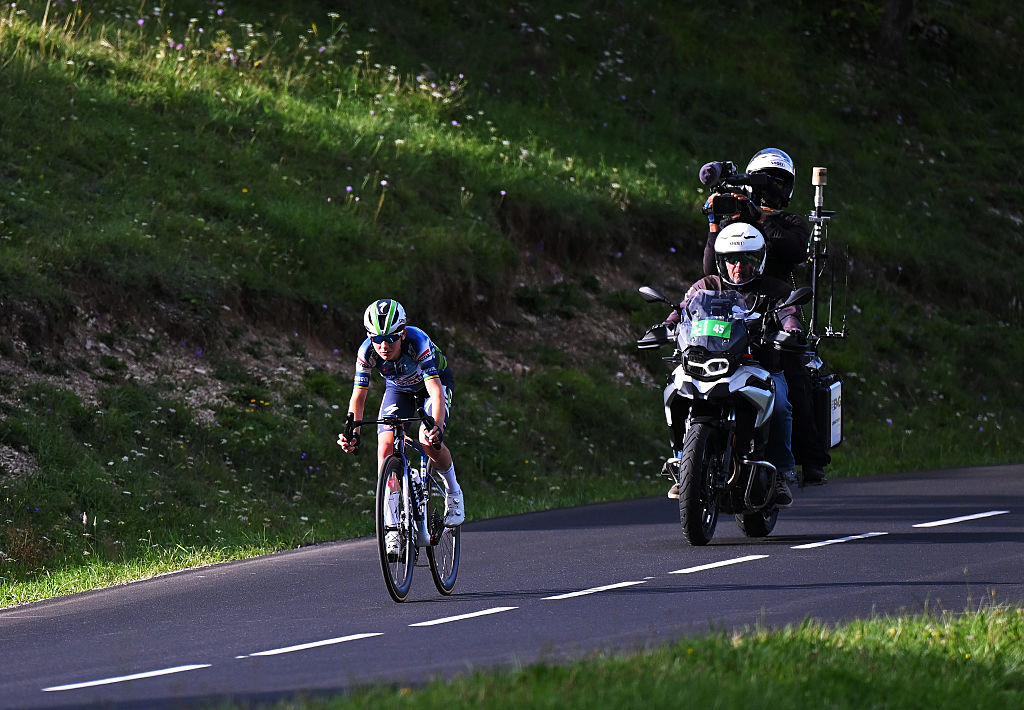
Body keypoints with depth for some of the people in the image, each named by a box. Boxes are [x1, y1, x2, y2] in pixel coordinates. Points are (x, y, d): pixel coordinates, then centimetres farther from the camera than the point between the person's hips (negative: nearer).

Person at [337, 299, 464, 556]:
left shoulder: (419, 343, -38)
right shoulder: (367, 352, -29)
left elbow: (437, 392, -45)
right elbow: (358, 396, -23)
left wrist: (436, 428, -60)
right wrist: (352, 433, -39)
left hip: (435, 382, -3)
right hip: (398, 388, 3)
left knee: (430, 442, -27)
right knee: (386, 446, -19)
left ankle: (453, 492, 5)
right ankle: (392, 527, -15)